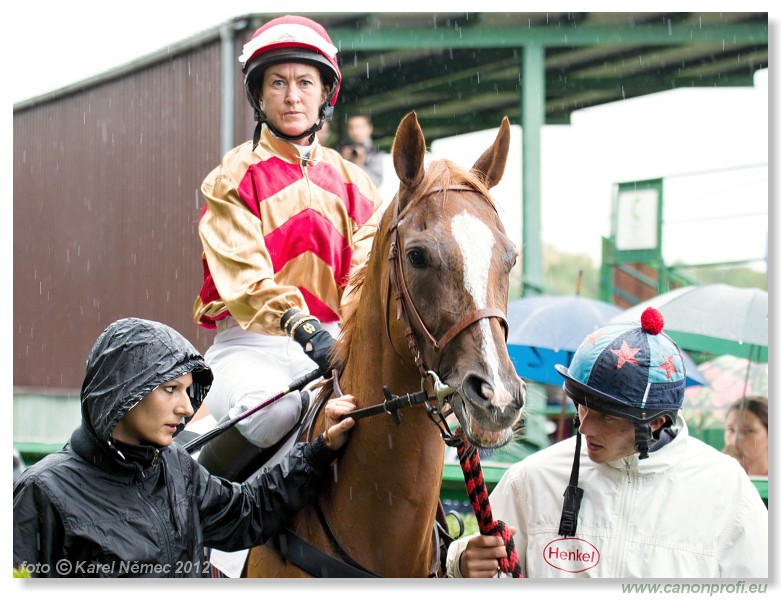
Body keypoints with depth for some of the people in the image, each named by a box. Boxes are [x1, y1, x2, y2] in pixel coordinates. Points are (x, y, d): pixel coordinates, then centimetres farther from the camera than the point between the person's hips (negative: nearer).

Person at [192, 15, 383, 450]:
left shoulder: (355, 185, 15)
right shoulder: (233, 178, 1)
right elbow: (245, 274, -14)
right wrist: (300, 325, -32)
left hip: (334, 338, 4)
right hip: (252, 344, -4)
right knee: (272, 411, -36)